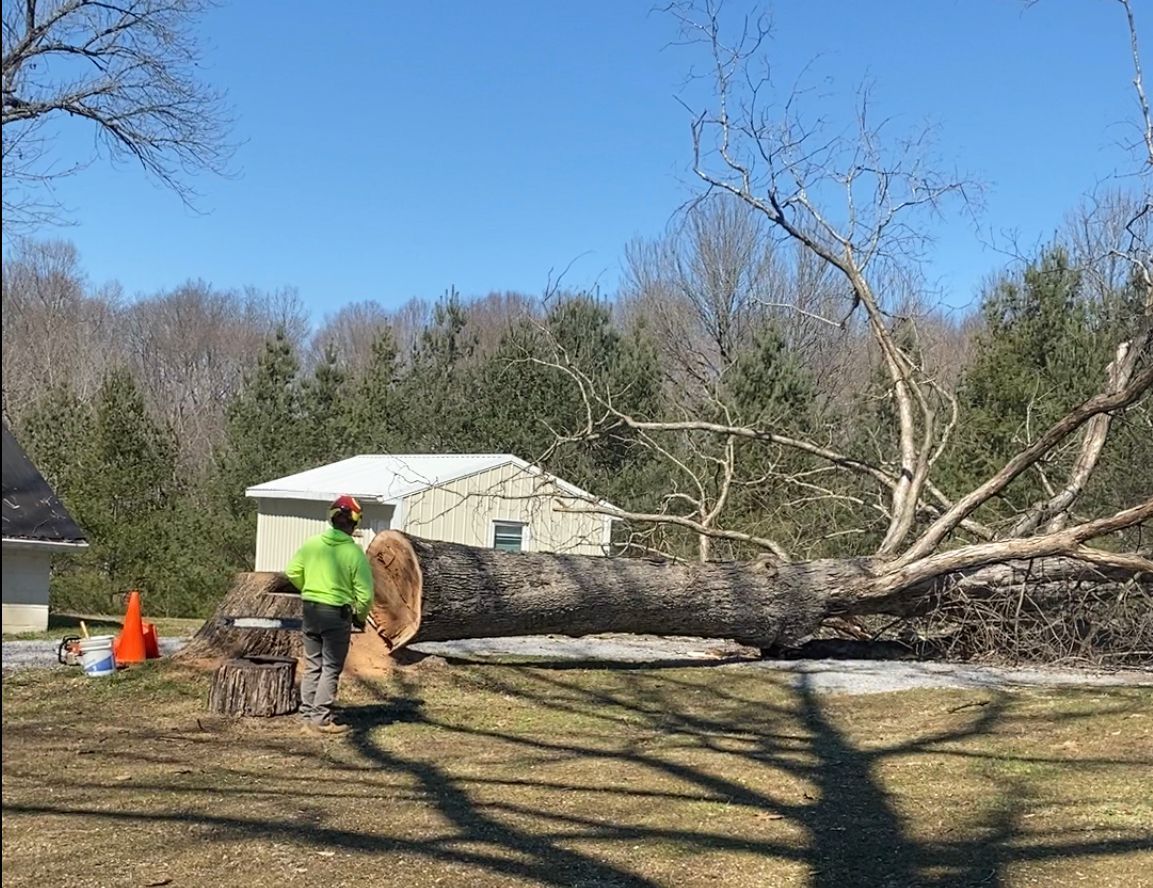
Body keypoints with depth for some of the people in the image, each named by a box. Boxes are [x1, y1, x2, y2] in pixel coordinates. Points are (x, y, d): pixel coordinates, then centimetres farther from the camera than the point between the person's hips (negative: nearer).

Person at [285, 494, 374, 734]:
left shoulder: (312, 544, -2)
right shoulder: (354, 552, -14)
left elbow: (292, 572, 6)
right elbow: (364, 593, -13)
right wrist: (361, 617, 5)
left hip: (310, 609, 5)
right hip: (337, 614, -5)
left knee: (312, 665, 17)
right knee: (331, 669, 4)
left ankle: (307, 713, 24)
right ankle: (321, 719, 5)